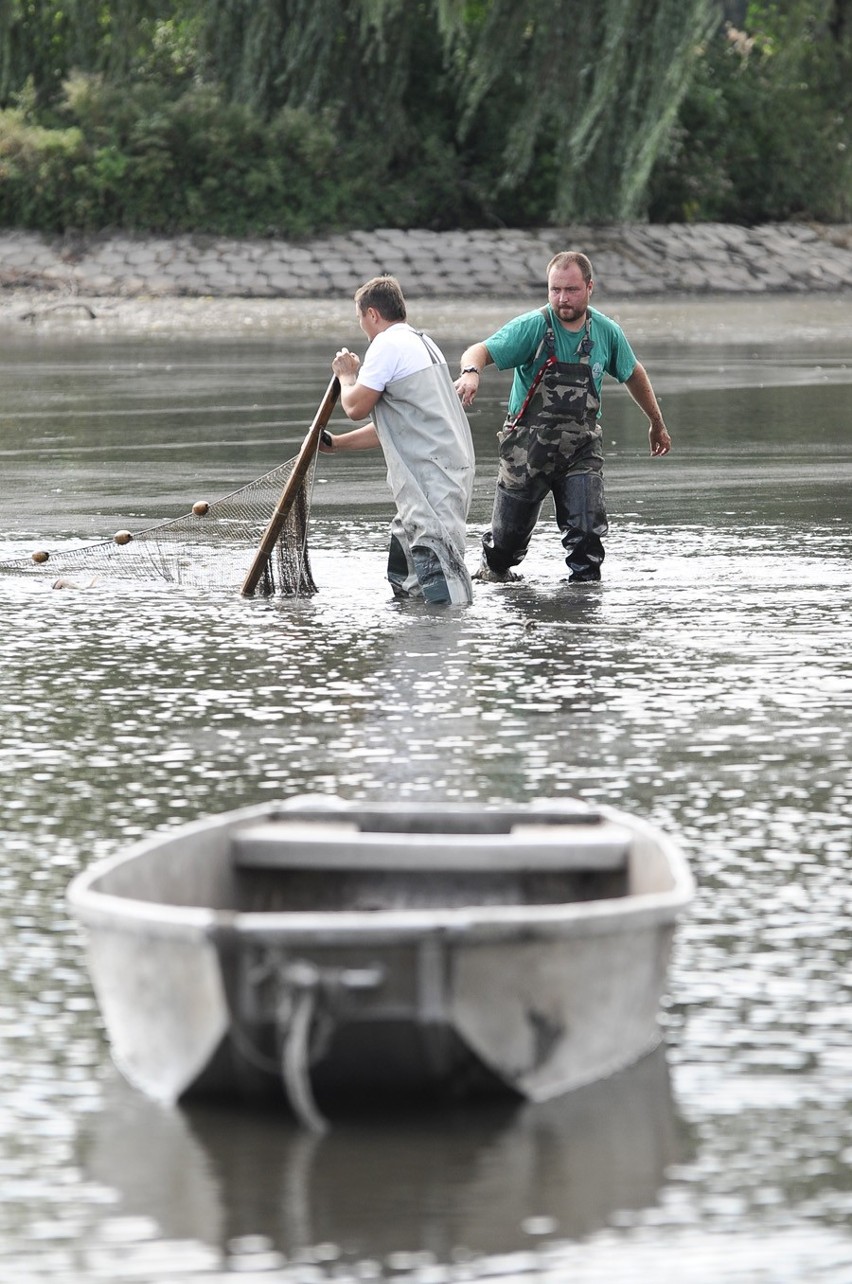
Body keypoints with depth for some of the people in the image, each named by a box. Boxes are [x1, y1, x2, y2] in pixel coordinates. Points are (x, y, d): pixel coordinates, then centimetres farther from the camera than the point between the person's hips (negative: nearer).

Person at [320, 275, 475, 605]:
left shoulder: (388, 344, -7)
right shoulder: (422, 342, 24)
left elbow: (356, 407, -8)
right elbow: (393, 424, 29)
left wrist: (347, 375, 13)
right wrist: (335, 444, 33)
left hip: (432, 475, -10)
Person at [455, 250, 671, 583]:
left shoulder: (607, 333, -2)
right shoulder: (532, 327, -14)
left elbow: (633, 374, 17)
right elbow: (481, 351, -25)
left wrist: (657, 424, 26)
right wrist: (471, 372, -49)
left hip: (581, 449, 2)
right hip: (528, 446, -2)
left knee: (587, 531, -16)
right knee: (509, 535, 12)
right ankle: (493, 570, 42)